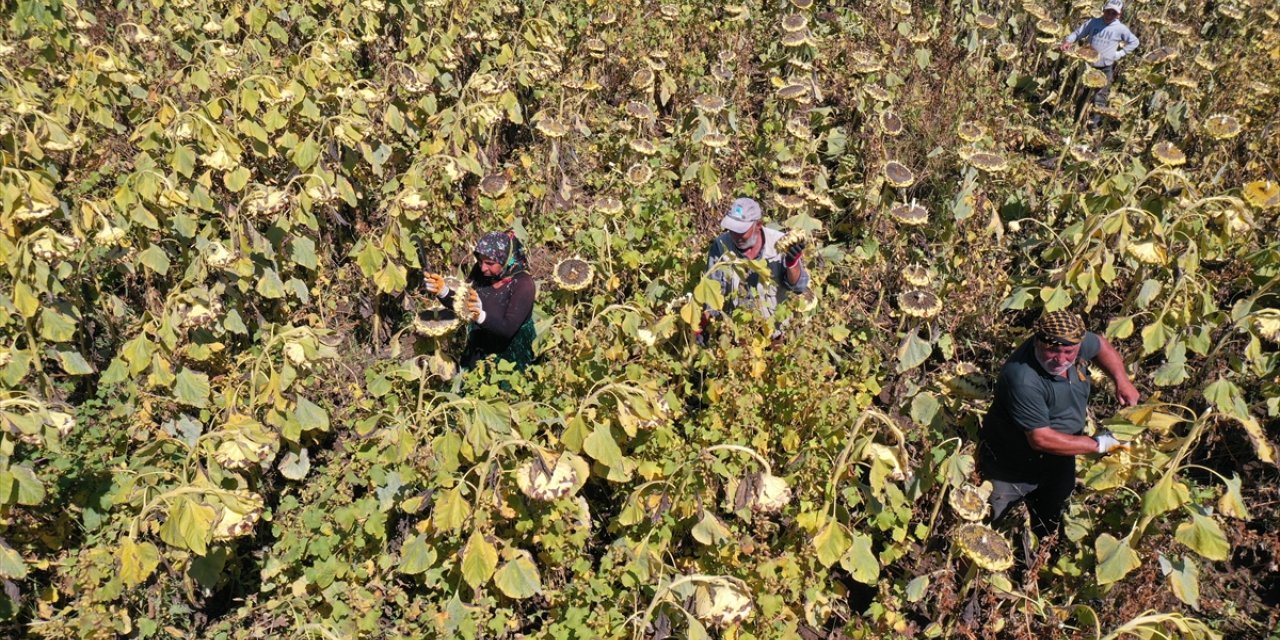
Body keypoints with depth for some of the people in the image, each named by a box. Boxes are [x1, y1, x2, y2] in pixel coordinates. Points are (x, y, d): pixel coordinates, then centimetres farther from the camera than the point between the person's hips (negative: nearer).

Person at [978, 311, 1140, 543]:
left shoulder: (1075, 343, -18)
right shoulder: (1023, 380, -40)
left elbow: (1100, 345, 8)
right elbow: (1041, 439, -35)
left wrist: (1122, 381, -5)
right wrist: (1098, 445, -27)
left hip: (1059, 463, 7)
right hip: (1011, 470, -7)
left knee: (1049, 527, 29)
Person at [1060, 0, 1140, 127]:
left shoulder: (1120, 28, -8)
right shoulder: (1093, 22, -4)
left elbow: (1134, 42, 3)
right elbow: (1078, 33, 5)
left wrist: (1120, 54, -6)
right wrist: (1068, 41, -15)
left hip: (1106, 68, -2)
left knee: (1100, 97, 0)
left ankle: (1094, 122, 5)